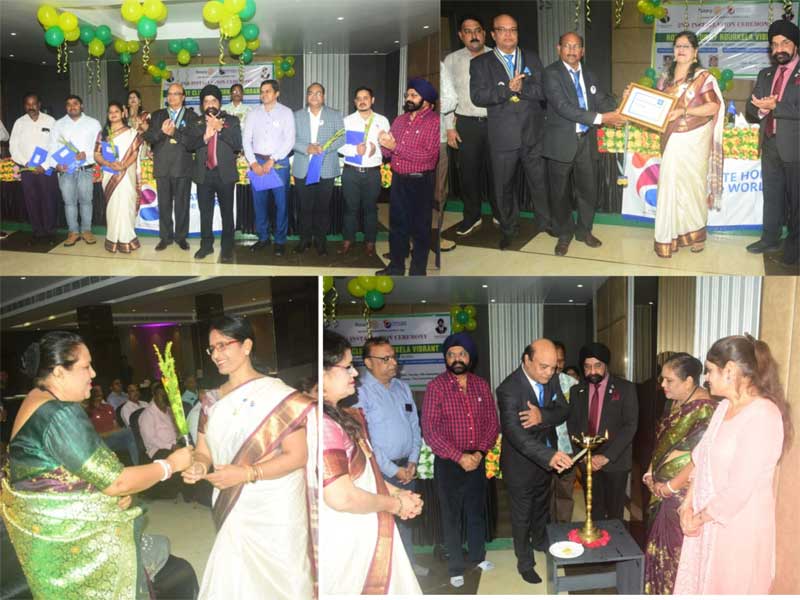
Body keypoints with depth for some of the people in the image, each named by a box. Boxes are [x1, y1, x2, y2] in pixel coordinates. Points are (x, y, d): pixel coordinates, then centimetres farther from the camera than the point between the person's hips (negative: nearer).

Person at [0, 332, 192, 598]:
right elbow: (116, 482, -24)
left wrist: (112, 490, -2)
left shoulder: (38, 400, 6)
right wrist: (171, 464, -10)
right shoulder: (60, 415, -25)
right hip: (69, 539, -10)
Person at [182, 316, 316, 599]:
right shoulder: (212, 400, 8)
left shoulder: (278, 394, -10)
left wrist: (246, 474, -24)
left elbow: (298, 456, -13)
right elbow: (203, 451, 9)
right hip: (233, 511, 5)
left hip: (274, 512, -4)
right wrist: (198, 467, -15)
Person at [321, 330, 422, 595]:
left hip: (367, 536, 9)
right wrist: (395, 504, -12)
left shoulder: (340, 416, 10)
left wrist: (397, 493, 4)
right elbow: (342, 497, -27)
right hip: (346, 544, -9)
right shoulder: (325, 425, -23)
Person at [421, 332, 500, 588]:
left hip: (477, 460, 4)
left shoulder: (481, 385, 0)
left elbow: (493, 423, 3)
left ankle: (478, 556, 39)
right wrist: (459, 457, -18)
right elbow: (429, 430, -16)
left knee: (477, 511, 19)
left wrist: (479, 453, -10)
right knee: (451, 516, 9)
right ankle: (456, 567, 24)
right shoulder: (436, 386, -13)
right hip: (448, 462, -3)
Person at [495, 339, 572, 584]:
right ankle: (525, 562, 34)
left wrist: (543, 416, -33)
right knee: (522, 515, 14)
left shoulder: (551, 379, -9)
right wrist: (550, 455, -53)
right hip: (521, 463, -6)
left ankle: (540, 541, 55)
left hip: (547, 458, 6)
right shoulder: (509, 389, -32)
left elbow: (564, 410, -10)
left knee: (542, 506, 29)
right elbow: (515, 433, -41)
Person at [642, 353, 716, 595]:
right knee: (659, 543, 16)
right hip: (662, 489, 8)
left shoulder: (705, 409, -19)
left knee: (675, 547, 4)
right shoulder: (674, 403, 7)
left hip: (684, 492, -8)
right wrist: (651, 473, 7)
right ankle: (657, 590, 30)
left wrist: (671, 486, -15)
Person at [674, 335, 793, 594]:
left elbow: (740, 489, -22)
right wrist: (687, 506, 1)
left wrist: (698, 518, -12)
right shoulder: (724, 407, 7)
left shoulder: (763, 415, -20)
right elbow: (701, 461, 11)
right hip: (706, 524, 7)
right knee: (698, 585, 16)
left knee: (728, 589, 8)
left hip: (739, 529, -7)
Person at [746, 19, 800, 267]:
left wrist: (775, 106, -18)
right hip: (770, 144, 6)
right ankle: (770, 238, 25)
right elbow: (751, 110, 8)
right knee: (771, 194, 14)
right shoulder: (765, 75, 14)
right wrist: (761, 110, -13)